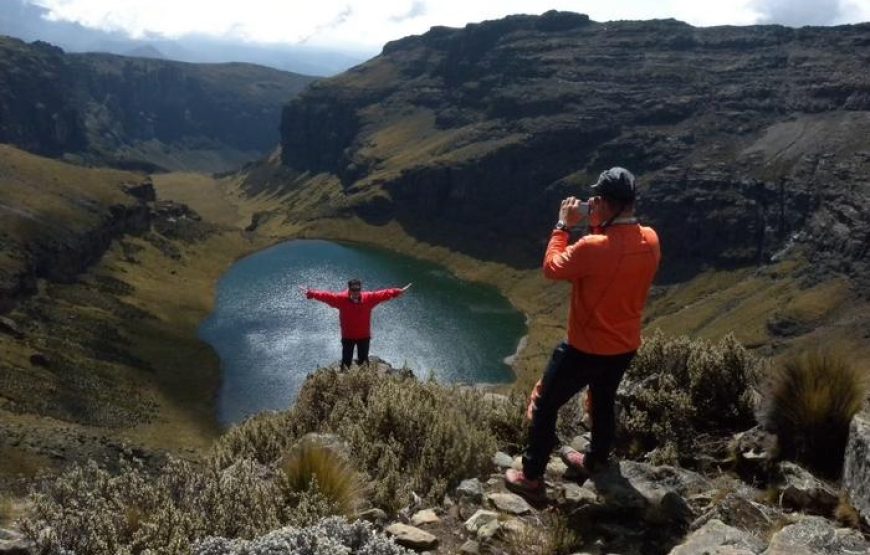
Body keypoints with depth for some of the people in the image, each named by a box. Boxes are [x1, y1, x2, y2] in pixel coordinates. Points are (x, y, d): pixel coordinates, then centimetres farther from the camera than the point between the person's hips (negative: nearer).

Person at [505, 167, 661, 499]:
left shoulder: (593, 248, -30)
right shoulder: (650, 240, -9)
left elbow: (552, 268, -13)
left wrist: (564, 226, -5)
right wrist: (599, 227, 3)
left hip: (586, 349, -7)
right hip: (626, 347, 7)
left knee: (544, 405, 12)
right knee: (604, 401, 29)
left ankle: (531, 477, 23)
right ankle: (595, 461, 49)